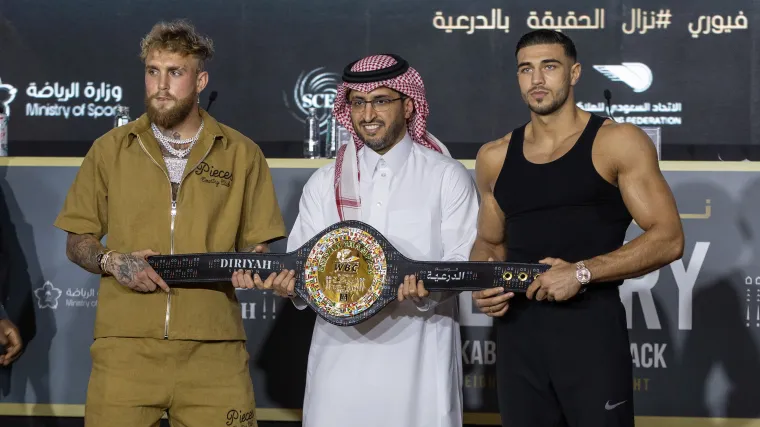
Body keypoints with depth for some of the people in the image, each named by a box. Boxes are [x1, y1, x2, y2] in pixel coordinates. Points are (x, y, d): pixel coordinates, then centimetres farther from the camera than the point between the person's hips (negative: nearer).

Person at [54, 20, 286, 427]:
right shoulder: (110, 150, 10)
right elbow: (76, 241, 14)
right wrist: (112, 262, -5)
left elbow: (258, 244, 13)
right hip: (126, 345, 0)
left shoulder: (242, 155, 9)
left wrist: (249, 265, -9)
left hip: (214, 347, 0)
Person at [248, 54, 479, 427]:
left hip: (418, 362, -2)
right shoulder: (325, 182, 13)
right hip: (341, 351, 2)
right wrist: (290, 282, -12)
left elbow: (463, 261, -3)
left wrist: (427, 287, -23)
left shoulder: (448, 178, 4)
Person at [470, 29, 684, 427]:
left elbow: (668, 238, -8)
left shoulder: (619, 143, -3)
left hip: (591, 325, -4)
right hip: (517, 329, 4)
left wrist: (583, 272, -17)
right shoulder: (494, 158, 11)